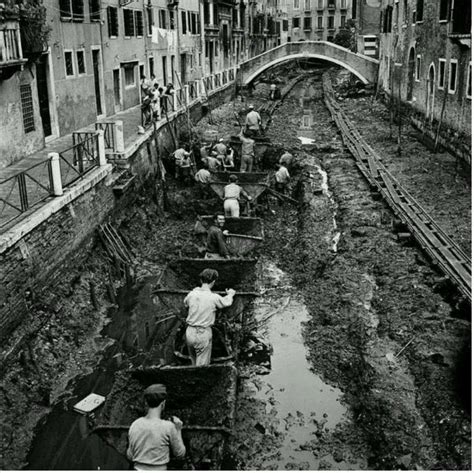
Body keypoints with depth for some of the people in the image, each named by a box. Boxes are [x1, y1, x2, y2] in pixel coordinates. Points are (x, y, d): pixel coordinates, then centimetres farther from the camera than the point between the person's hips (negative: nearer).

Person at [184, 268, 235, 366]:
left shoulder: (192, 294, -2)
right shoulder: (214, 297, -12)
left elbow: (185, 303, 21)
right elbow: (227, 302, 8)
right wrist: (230, 294, 30)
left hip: (190, 332, 4)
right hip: (204, 334, -4)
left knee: (194, 364, 21)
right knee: (202, 366, 6)